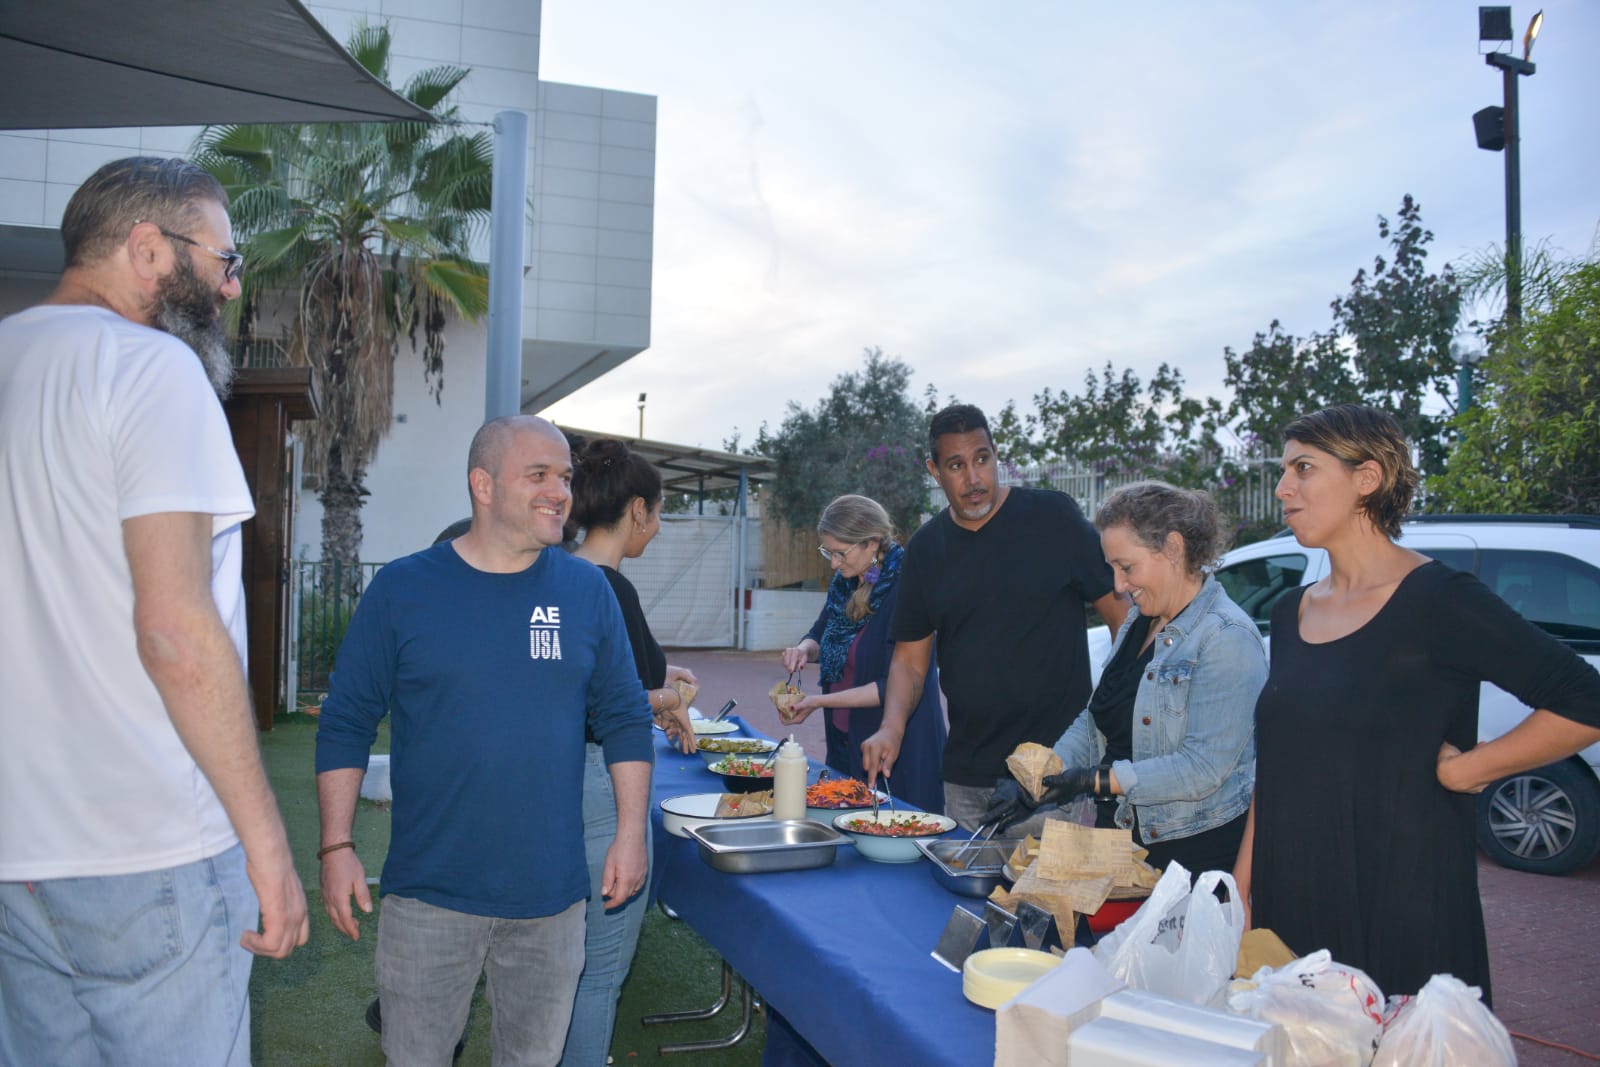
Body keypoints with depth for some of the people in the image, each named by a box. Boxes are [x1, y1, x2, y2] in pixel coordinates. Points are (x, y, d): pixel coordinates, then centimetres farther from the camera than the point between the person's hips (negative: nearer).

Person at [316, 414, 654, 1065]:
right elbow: (346, 724, -1)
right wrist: (336, 847, -5)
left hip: (553, 894, 2)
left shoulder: (587, 590, 2)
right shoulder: (401, 589, -5)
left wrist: (632, 832, 0)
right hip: (428, 895, -2)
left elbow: (624, 719, 7)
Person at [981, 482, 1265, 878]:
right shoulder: (1137, 622, 11)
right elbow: (1094, 720, 12)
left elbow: (1203, 767, -23)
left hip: (1197, 852, -7)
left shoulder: (1227, 638, -17)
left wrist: (1099, 781, -24)